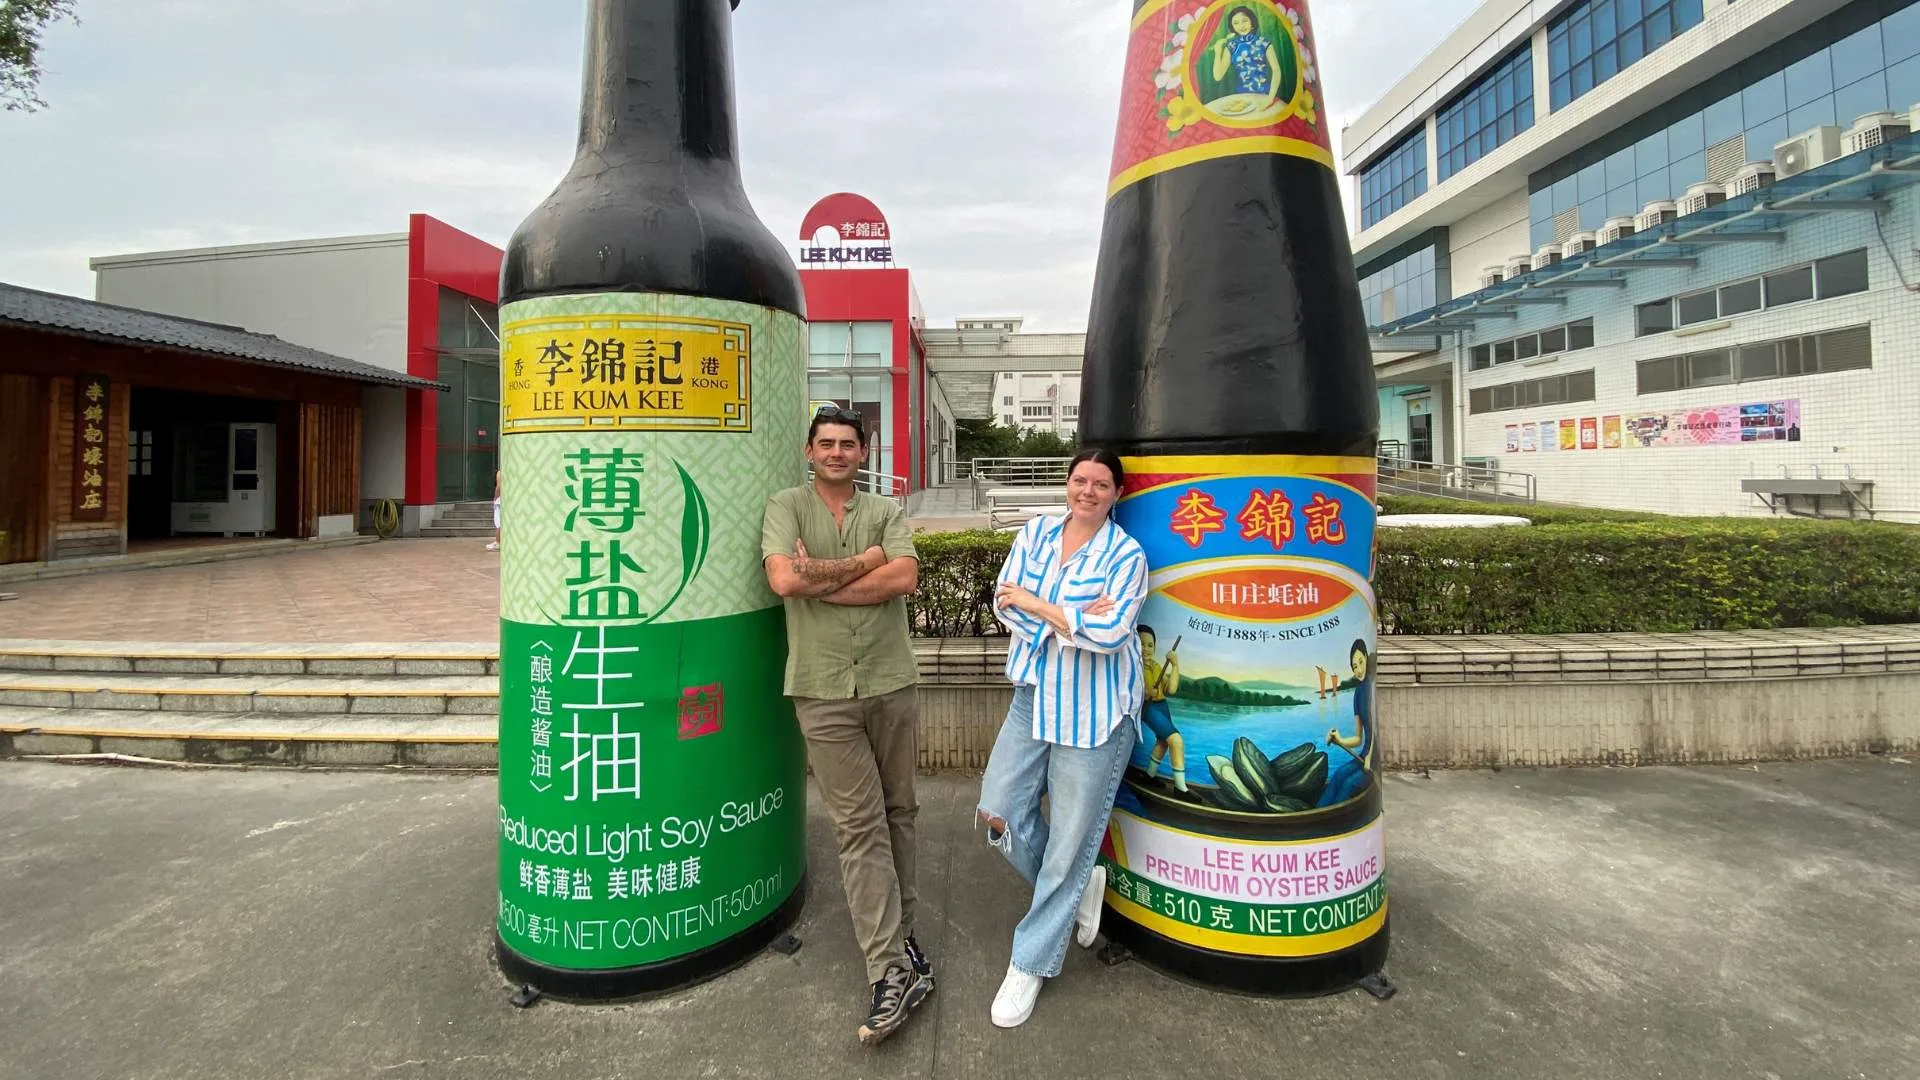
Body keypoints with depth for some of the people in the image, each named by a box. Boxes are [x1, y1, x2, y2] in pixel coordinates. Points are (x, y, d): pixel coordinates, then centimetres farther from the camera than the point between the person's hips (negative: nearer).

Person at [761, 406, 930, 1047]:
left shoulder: (886, 512, 9)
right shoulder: (786, 507, 3)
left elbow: (905, 578, -9)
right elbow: (784, 580, -15)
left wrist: (825, 578, -12)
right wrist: (867, 561, -9)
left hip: (892, 684, 3)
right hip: (824, 693, -3)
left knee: (897, 812, 13)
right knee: (859, 826, -2)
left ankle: (898, 937, 31)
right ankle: (893, 973, 4)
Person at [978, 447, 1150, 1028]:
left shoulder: (1127, 555, -8)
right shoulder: (1035, 532, 5)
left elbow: (1110, 633, -20)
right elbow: (1004, 602, -5)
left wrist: (1035, 603, -15)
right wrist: (1074, 619, -16)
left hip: (1094, 714, -5)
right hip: (1035, 698, 5)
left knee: (1071, 840, 4)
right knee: (999, 815, 7)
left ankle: (1032, 963, 24)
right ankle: (1078, 888, 34)